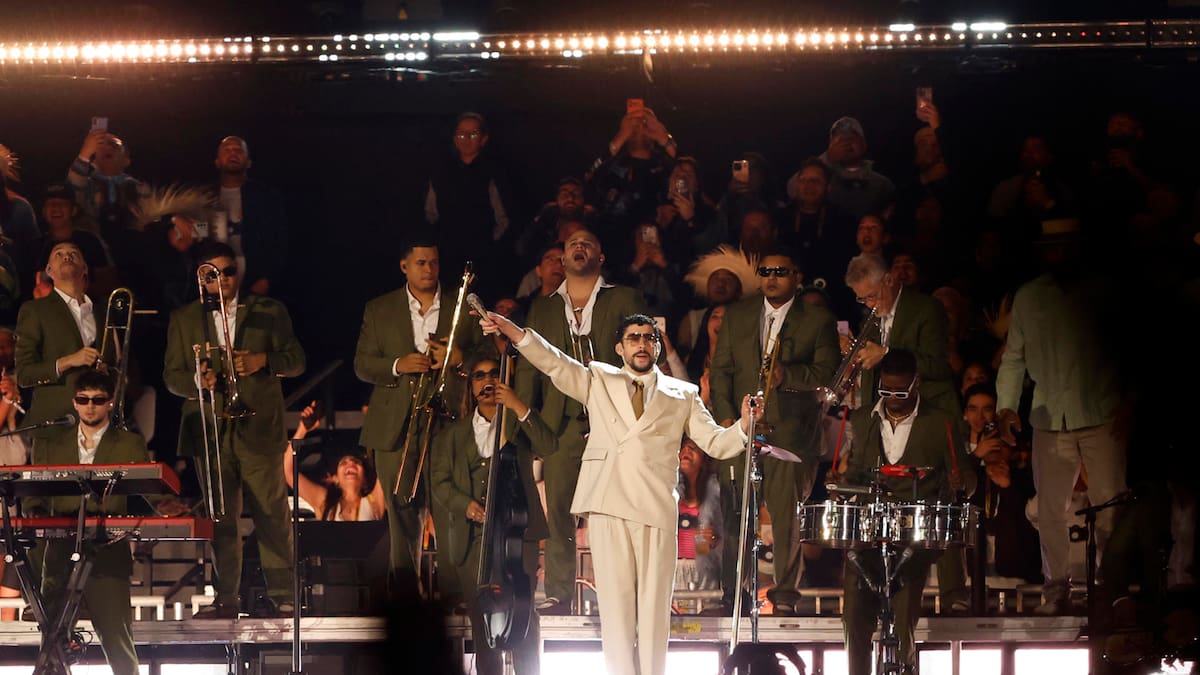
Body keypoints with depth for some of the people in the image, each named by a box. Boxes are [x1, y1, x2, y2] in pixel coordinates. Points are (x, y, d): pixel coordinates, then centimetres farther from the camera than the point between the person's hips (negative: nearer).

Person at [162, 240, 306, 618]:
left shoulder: (270, 312, 10)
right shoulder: (183, 319, 13)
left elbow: (296, 361, 6)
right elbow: (171, 375, 10)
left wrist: (264, 360, -14)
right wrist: (197, 381, -12)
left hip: (258, 429, -1)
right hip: (210, 432, 1)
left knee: (271, 515, -5)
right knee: (220, 519, 1)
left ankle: (281, 596, -3)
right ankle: (226, 598, 4)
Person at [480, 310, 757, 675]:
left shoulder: (682, 395, 18)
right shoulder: (598, 381, 19)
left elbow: (715, 442, 14)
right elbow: (554, 363, 8)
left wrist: (744, 426, -7)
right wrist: (511, 330, -7)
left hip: (657, 508, 0)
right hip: (609, 507, 0)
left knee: (655, 605, -3)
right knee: (615, 601, -4)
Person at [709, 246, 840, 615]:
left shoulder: (818, 320, 7)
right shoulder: (737, 316, 16)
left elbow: (826, 374, -1)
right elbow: (721, 370, 13)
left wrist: (788, 375, -18)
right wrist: (725, 416, -1)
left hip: (790, 432, -2)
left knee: (788, 514, -6)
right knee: (735, 516, -2)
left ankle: (785, 595, 1)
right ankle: (733, 596, 5)